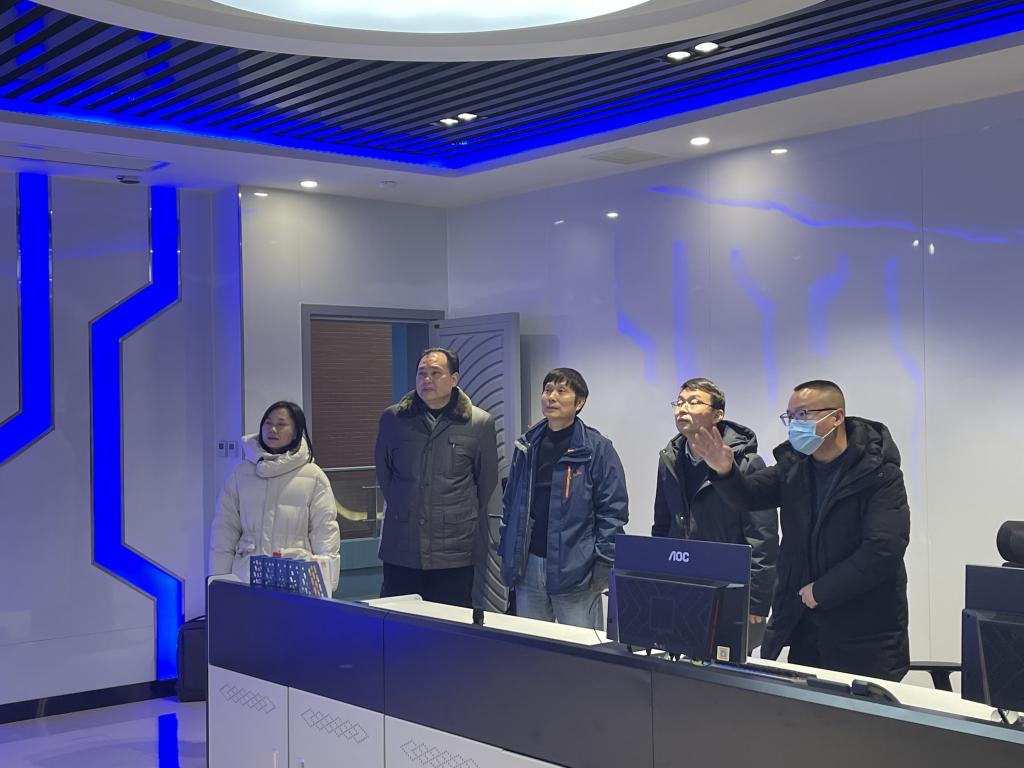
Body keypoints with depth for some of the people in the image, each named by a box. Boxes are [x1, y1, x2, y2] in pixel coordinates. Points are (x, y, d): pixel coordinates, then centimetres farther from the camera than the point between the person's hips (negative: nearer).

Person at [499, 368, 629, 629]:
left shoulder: (597, 448, -5)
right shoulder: (526, 445, 10)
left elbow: (613, 509, -7)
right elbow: (510, 501, 16)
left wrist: (603, 562, -11)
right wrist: (506, 552, 11)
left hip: (575, 568, -5)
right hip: (527, 566, 5)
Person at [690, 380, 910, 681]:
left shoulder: (879, 474, -11)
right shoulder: (793, 465, 9)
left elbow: (884, 549, -19)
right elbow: (748, 496, 1)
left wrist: (822, 591, -15)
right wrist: (725, 472, -22)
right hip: (801, 625, 6)